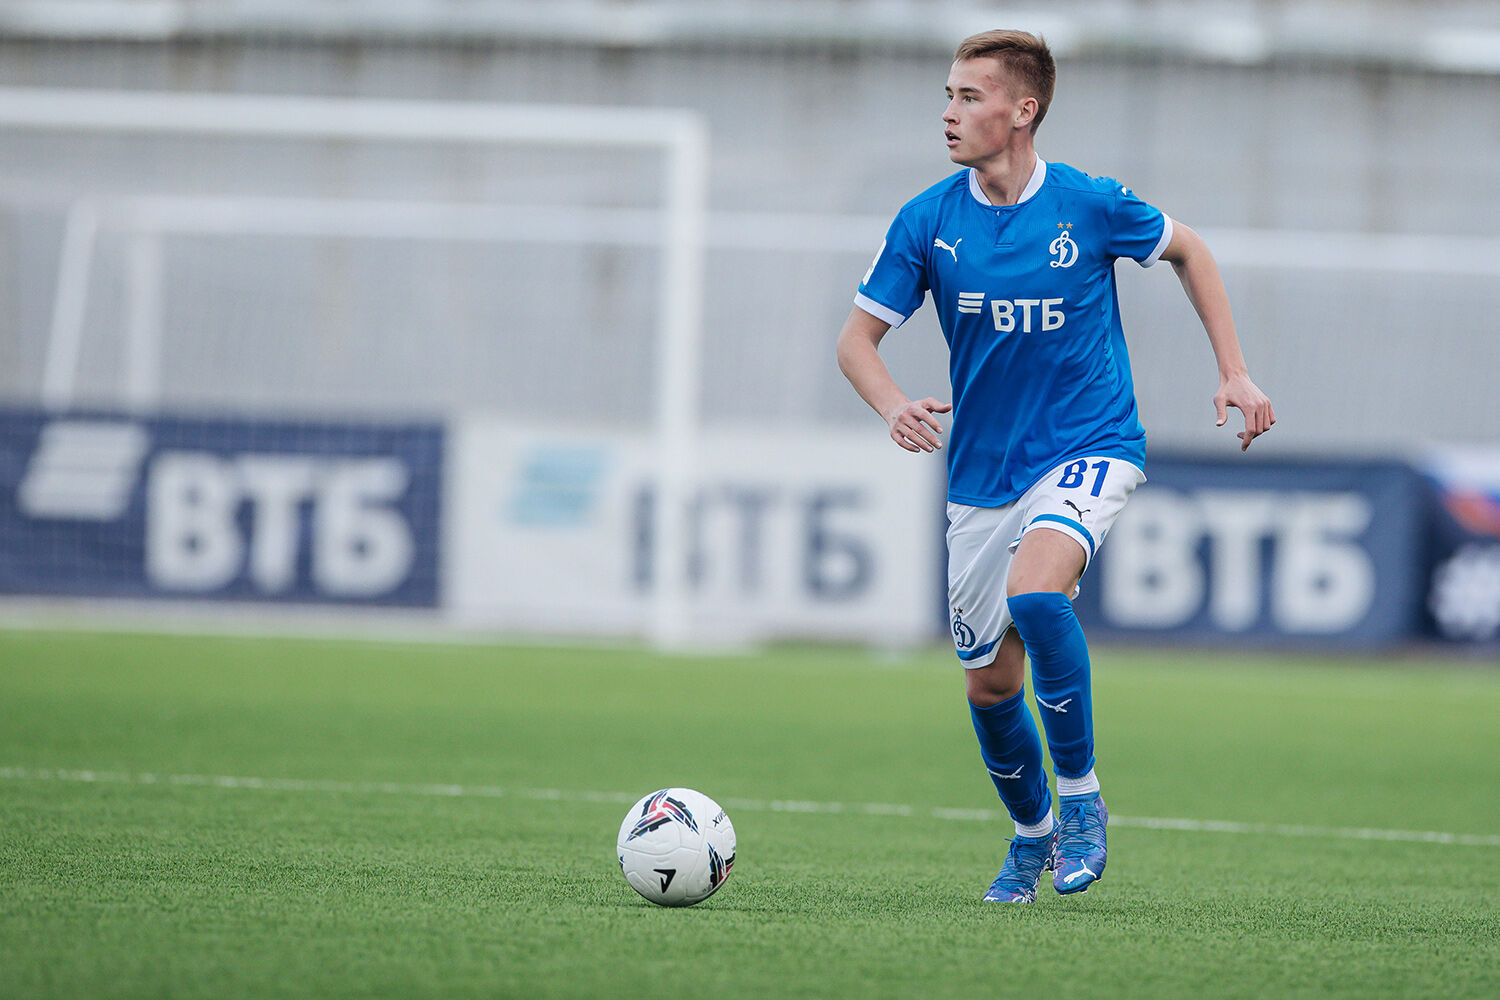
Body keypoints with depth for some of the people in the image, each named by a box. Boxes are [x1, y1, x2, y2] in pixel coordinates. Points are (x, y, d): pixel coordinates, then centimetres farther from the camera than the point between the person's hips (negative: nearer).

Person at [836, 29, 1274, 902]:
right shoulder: (928, 222, -5)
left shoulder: (1091, 206, -10)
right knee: (990, 680, 8)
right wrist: (894, 403, -21)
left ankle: (1081, 795, -15)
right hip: (983, 472, 4)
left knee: (1033, 593, -32)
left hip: (1090, 448, -4)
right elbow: (859, 338, 0)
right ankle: (1033, 831, 36)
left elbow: (1187, 250, 9)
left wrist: (1235, 372, 4)